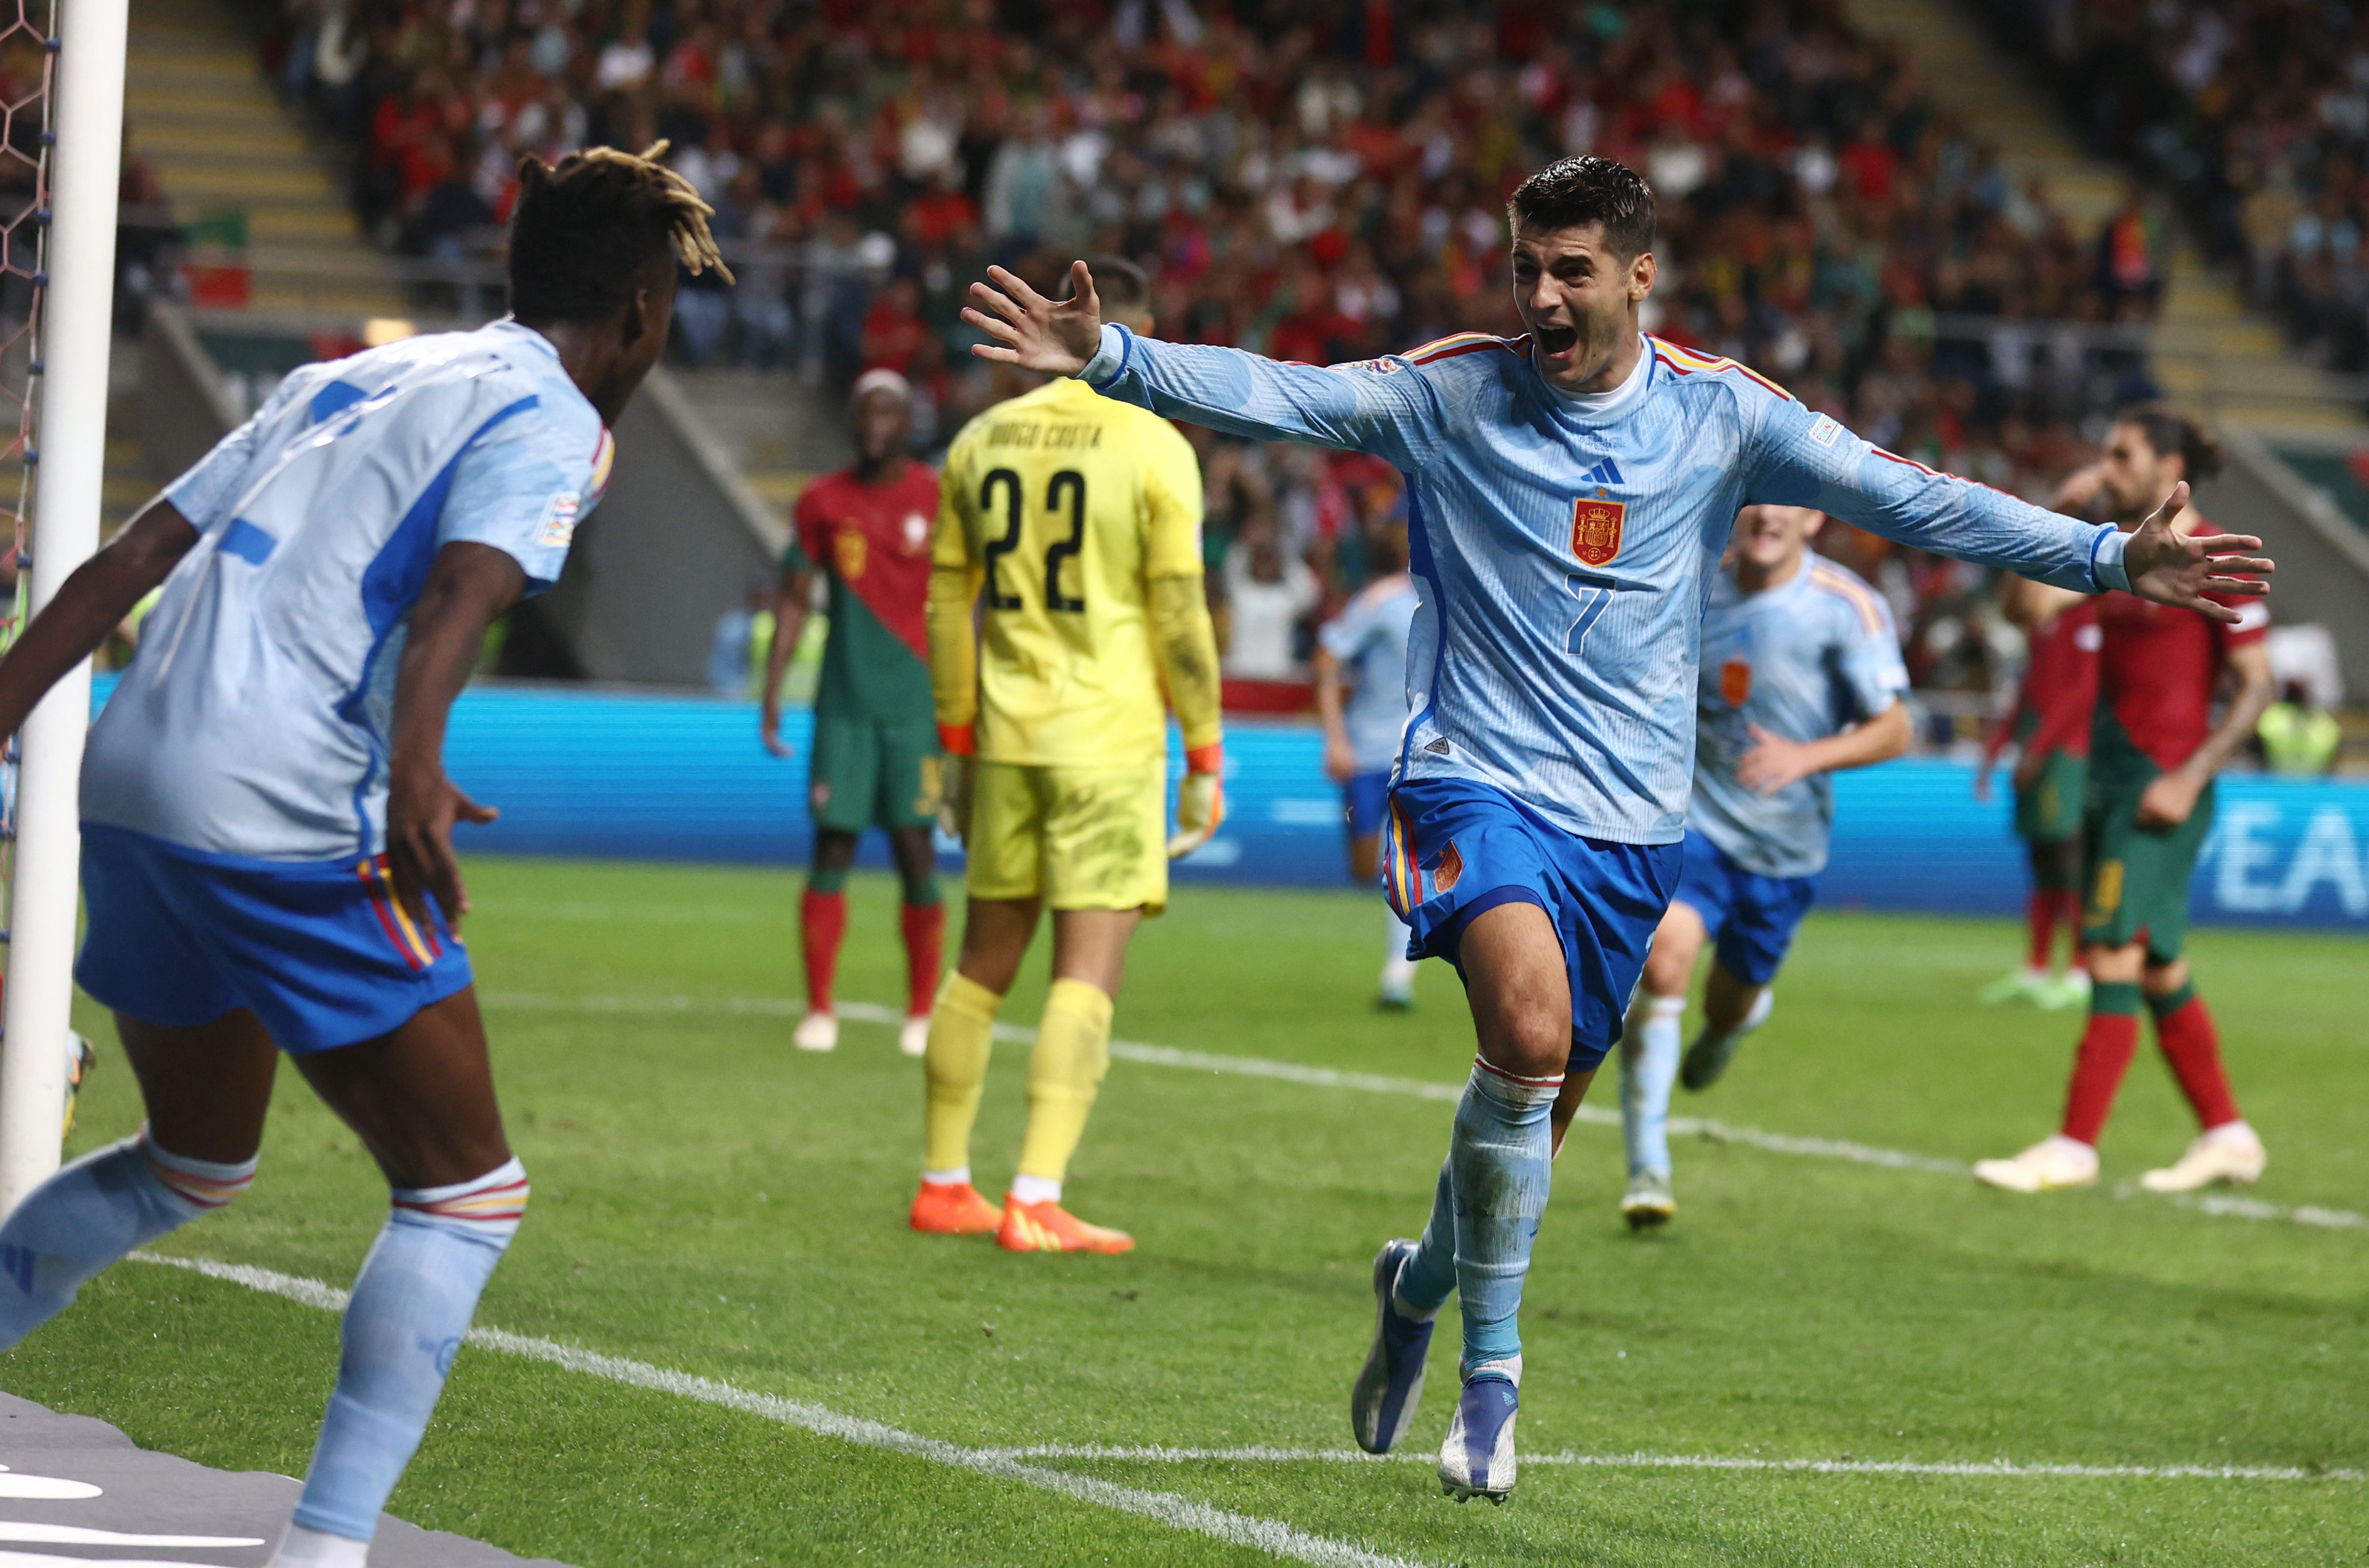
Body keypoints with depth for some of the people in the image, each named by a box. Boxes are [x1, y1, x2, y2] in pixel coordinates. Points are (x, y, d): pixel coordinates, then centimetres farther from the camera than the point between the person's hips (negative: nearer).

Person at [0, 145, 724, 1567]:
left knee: (195, 1166, 28)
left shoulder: (351, 379, 23)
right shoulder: (555, 424, -1)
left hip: (129, 793, 8)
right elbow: (458, 593, -22)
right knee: (466, 1193, 2)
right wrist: (416, 772, -36)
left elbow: (127, 561, 18)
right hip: (286, 826, -8)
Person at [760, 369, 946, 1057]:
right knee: (832, 847, -2)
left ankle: (921, 1012, 8)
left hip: (917, 699, -1)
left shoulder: (940, 502, 1)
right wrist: (771, 693, 4)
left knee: (915, 851, -3)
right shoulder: (824, 503, 6)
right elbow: (794, 599, 10)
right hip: (844, 704, 1)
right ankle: (819, 1007, 4)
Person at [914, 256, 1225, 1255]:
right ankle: (1037, 1201, -11)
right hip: (1110, 741, -5)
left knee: (983, 964, 15)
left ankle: (943, 1186, 21)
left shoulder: (981, 441, 8)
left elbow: (948, 600, 11)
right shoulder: (1153, 448, -8)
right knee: (1086, 975, -4)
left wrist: (957, 740, 19)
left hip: (1006, 735, 5)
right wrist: (1205, 758, -1)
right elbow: (1179, 613, -8)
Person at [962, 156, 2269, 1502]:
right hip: (1479, 783, -3)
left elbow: (1905, 498, 0)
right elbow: (1273, 396, -10)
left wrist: (2109, 559, -6)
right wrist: (1110, 357, -26)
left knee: (1535, 1117, 10)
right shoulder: (1451, 394, -3)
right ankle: (1491, 1357, -13)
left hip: (1633, 820, 3)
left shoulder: (1719, 414, 1)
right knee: (1529, 1035, -28)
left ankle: (1420, 1286, 42)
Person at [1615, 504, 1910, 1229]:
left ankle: (1741, 1013, 57)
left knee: (1729, 1007, 15)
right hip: (1693, 820, 0)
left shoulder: (1848, 609, -12)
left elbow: (1893, 730, -14)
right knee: (1664, 962, -25)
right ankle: (1647, 1168, -21)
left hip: (1785, 848, 0)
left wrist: (1808, 756, -28)